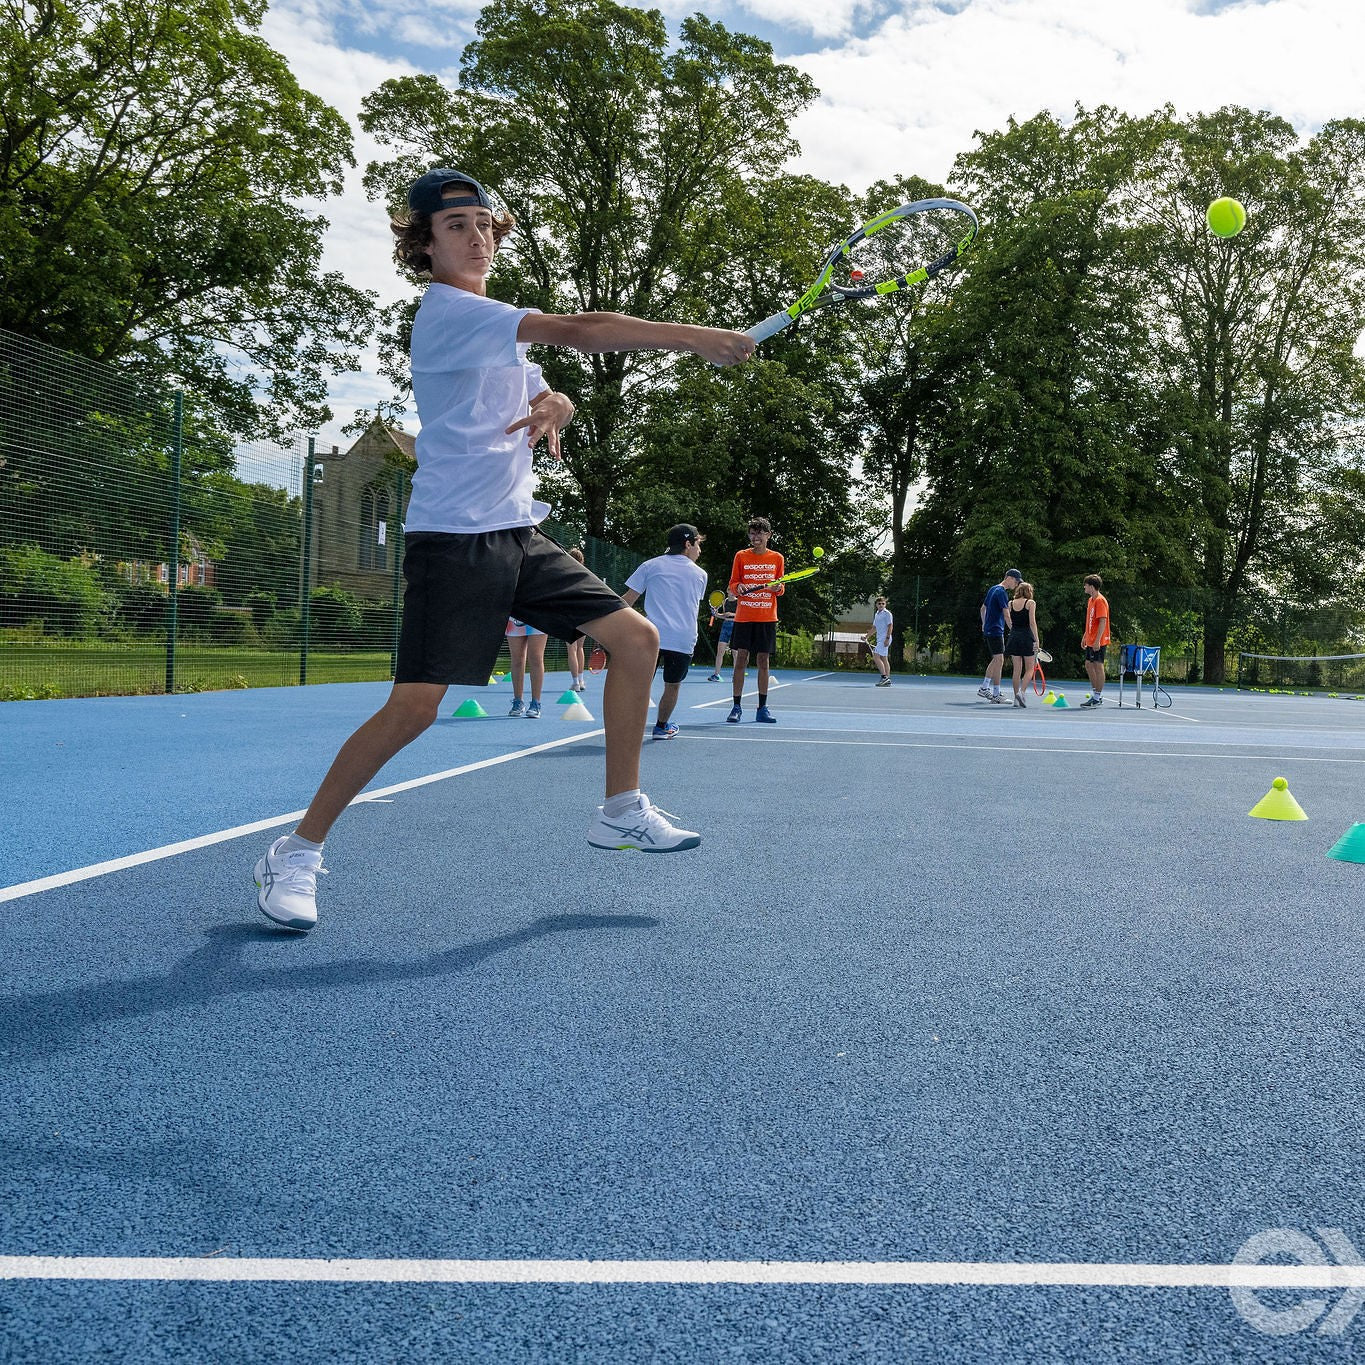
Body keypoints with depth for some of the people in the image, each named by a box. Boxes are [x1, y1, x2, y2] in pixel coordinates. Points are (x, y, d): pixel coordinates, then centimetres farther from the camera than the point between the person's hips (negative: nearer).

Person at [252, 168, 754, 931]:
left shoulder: (501, 330, 19)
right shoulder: (448, 311, -10)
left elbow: (551, 396, 19)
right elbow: (576, 332, -20)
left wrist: (552, 408, -7)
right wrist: (695, 338, -20)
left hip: (519, 533, 9)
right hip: (453, 537, -9)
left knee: (637, 639, 4)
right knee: (416, 705, -17)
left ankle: (622, 811, 16)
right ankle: (297, 854, 0)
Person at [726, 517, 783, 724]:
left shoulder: (777, 558, 7)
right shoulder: (741, 556, 5)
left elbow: (780, 589, 11)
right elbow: (731, 586, 7)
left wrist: (778, 588, -11)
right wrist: (738, 587, -15)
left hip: (767, 618, 1)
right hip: (743, 617, -1)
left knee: (763, 662, 3)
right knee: (740, 661, -3)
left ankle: (762, 709, 8)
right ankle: (736, 707, 2)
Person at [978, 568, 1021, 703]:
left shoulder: (993, 589, 15)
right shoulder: (1002, 592, -15)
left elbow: (983, 608, 25)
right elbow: (1007, 614, -22)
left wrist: (984, 624, 30)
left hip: (988, 630, 10)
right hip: (996, 631, -10)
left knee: (995, 660, 17)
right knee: (999, 660, -9)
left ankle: (984, 688, 22)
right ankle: (996, 694, -9)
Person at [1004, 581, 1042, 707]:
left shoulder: (1011, 603, 9)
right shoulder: (1030, 603, -2)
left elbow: (1010, 623, 9)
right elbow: (1032, 622, -9)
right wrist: (1036, 640, -8)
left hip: (1013, 636, 4)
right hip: (1027, 636, -4)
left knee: (1017, 669, 8)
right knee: (1029, 669, 4)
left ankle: (1016, 698, 7)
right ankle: (1021, 692, -16)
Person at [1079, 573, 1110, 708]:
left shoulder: (1100, 601, -15)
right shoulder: (1090, 600, 15)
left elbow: (1103, 622, -21)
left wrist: (1097, 640, -25)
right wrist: (1085, 637, 22)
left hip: (1098, 642, -10)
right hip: (1090, 641, 10)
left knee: (1098, 666, -5)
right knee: (1089, 665, 13)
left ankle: (1098, 697, -1)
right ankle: (1095, 693, 21)